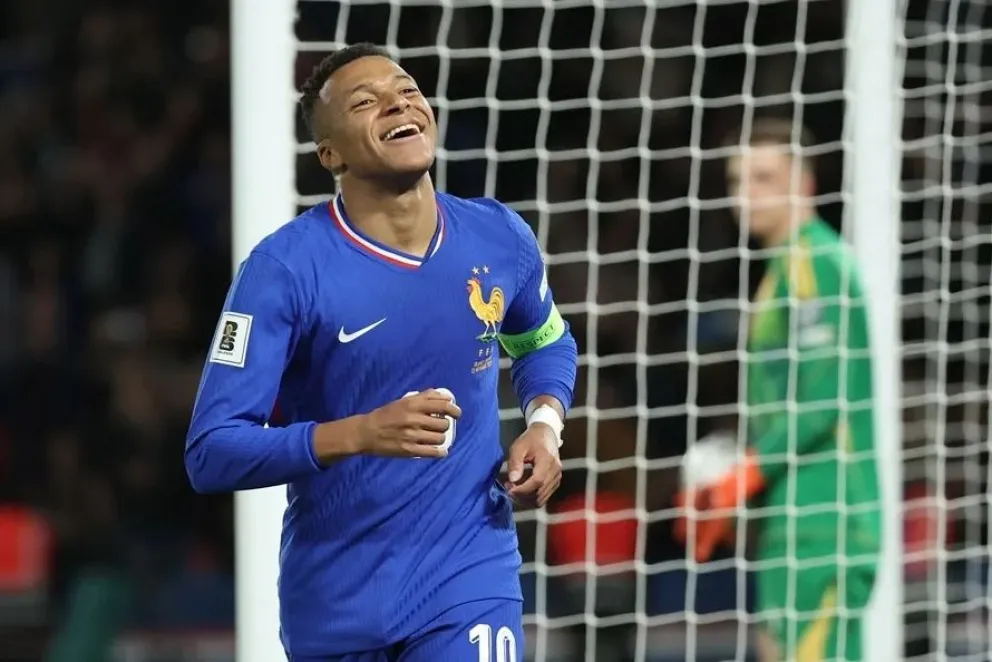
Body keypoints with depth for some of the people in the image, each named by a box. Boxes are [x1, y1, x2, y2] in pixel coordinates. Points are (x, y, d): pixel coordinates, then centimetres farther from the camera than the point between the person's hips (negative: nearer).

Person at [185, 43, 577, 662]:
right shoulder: (286, 267, -15)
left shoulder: (500, 238, -2)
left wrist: (545, 424, -1)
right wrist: (359, 434, -32)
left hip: (469, 583, 1)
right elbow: (211, 453, -19)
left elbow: (546, 345, 22)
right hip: (335, 597, -1)